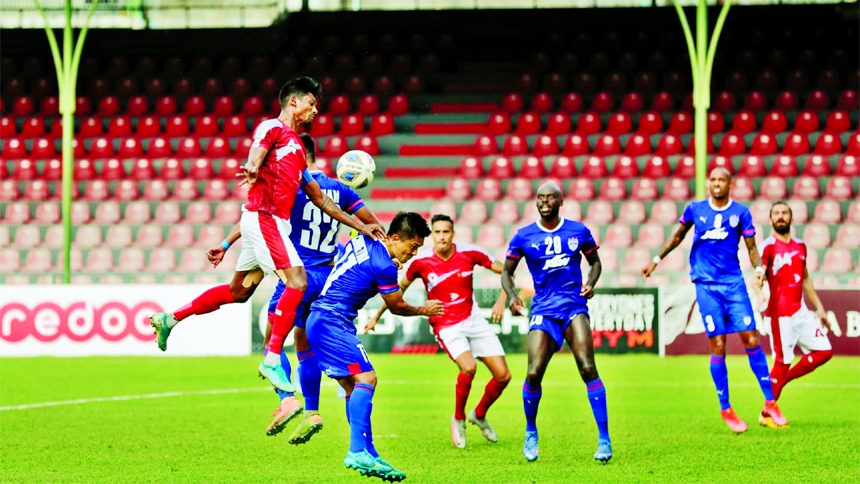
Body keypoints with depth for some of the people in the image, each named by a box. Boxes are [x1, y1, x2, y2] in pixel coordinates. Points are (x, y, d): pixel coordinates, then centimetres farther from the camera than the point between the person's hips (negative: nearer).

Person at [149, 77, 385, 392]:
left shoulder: (297, 147, 25)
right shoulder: (273, 128, 0)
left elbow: (321, 200, 26)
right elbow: (257, 150, -21)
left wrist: (361, 226, 23)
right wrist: (254, 168, -46)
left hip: (276, 222, 9)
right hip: (263, 217, -9)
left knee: (239, 291, 15)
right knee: (298, 280, -19)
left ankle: (170, 319, 25)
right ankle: (272, 360, -19)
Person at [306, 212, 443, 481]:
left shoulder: (361, 241, 10)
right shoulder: (384, 266, -14)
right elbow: (397, 307, 0)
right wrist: (424, 310, 18)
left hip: (319, 320, 10)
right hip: (334, 322, -10)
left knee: (353, 387, 9)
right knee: (366, 378, -17)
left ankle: (369, 455, 8)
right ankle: (358, 451, -25)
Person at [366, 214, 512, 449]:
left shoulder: (469, 253, -10)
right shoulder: (422, 261, -12)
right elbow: (399, 287, 5)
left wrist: (502, 300, -14)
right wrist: (377, 315, 7)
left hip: (474, 320, 3)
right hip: (446, 325, -3)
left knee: (503, 376, -2)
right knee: (468, 367, -29)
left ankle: (479, 414, 27)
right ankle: (458, 418, -3)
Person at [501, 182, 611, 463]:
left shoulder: (578, 231, 6)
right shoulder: (524, 237, 4)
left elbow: (595, 262, 19)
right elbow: (507, 272, 12)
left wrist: (590, 283, -2)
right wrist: (512, 296, -8)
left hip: (574, 305, 0)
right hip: (543, 310, 0)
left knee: (588, 368, -16)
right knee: (534, 373, -11)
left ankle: (604, 438, -9)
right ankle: (531, 433, 15)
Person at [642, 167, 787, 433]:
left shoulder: (740, 212, 4)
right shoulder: (695, 209, 6)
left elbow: (751, 247, 4)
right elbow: (677, 237, 21)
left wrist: (759, 267, -14)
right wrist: (656, 260, 23)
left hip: (734, 282, 0)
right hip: (706, 284, 0)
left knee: (750, 338, -6)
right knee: (718, 345, -5)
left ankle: (770, 403, 3)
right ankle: (726, 409, 6)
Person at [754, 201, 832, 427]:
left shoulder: (800, 247, 14)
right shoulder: (768, 247, -8)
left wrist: (819, 307, 23)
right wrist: (760, 294, -42)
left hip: (800, 312, 7)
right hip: (780, 315, -7)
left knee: (824, 351, 4)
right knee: (783, 362, -7)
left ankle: (781, 381, 16)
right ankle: (766, 415, 5)